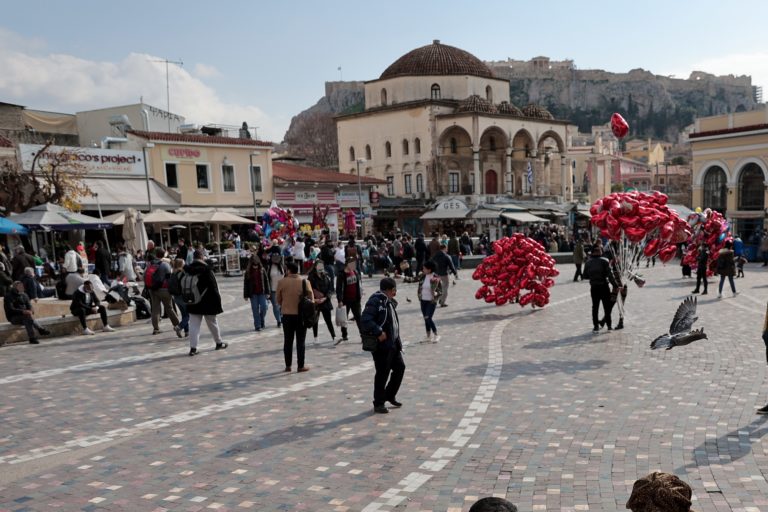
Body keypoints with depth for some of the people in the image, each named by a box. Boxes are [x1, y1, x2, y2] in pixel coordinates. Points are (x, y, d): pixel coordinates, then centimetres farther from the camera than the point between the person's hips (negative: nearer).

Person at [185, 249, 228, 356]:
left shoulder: (187, 270, 1)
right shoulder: (206, 269, -15)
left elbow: (183, 286, 9)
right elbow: (213, 286, -14)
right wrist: (217, 299, -6)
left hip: (193, 303, 3)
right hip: (207, 302, -3)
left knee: (194, 325, 4)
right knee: (212, 323, 13)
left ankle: (193, 347, -3)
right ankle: (219, 343, 28)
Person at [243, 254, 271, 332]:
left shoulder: (262, 270, 1)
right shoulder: (248, 272, 0)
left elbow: (266, 281, 5)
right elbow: (245, 284, 2)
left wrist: (268, 292, 1)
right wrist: (246, 295, 0)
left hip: (262, 293, 0)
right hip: (253, 294, 0)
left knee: (264, 307, -4)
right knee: (255, 310, 2)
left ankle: (262, 322, 21)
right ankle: (257, 326, 8)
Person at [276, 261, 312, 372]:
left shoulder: (282, 282, -6)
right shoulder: (305, 282, -6)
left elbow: (278, 299, 3)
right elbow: (311, 299, -4)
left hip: (287, 315, 1)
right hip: (301, 314, -1)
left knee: (288, 341, 11)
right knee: (300, 341, 6)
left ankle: (288, 365, 15)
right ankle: (301, 366, 7)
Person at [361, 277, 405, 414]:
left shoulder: (389, 302, 14)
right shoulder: (375, 301, -16)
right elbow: (365, 320, -25)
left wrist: (397, 340, 18)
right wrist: (378, 332, -27)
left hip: (393, 343, 9)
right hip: (381, 345, -9)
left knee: (400, 367, 13)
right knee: (382, 373, -1)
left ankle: (390, 395, 30)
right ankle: (378, 403, 11)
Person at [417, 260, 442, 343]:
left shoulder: (436, 278, -15)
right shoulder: (422, 277, 0)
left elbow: (440, 291, -7)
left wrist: (435, 294, -21)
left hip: (431, 301, -6)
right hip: (423, 301, 6)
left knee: (428, 318, -12)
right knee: (425, 319, 11)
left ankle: (436, 335, 4)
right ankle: (428, 336, 23)